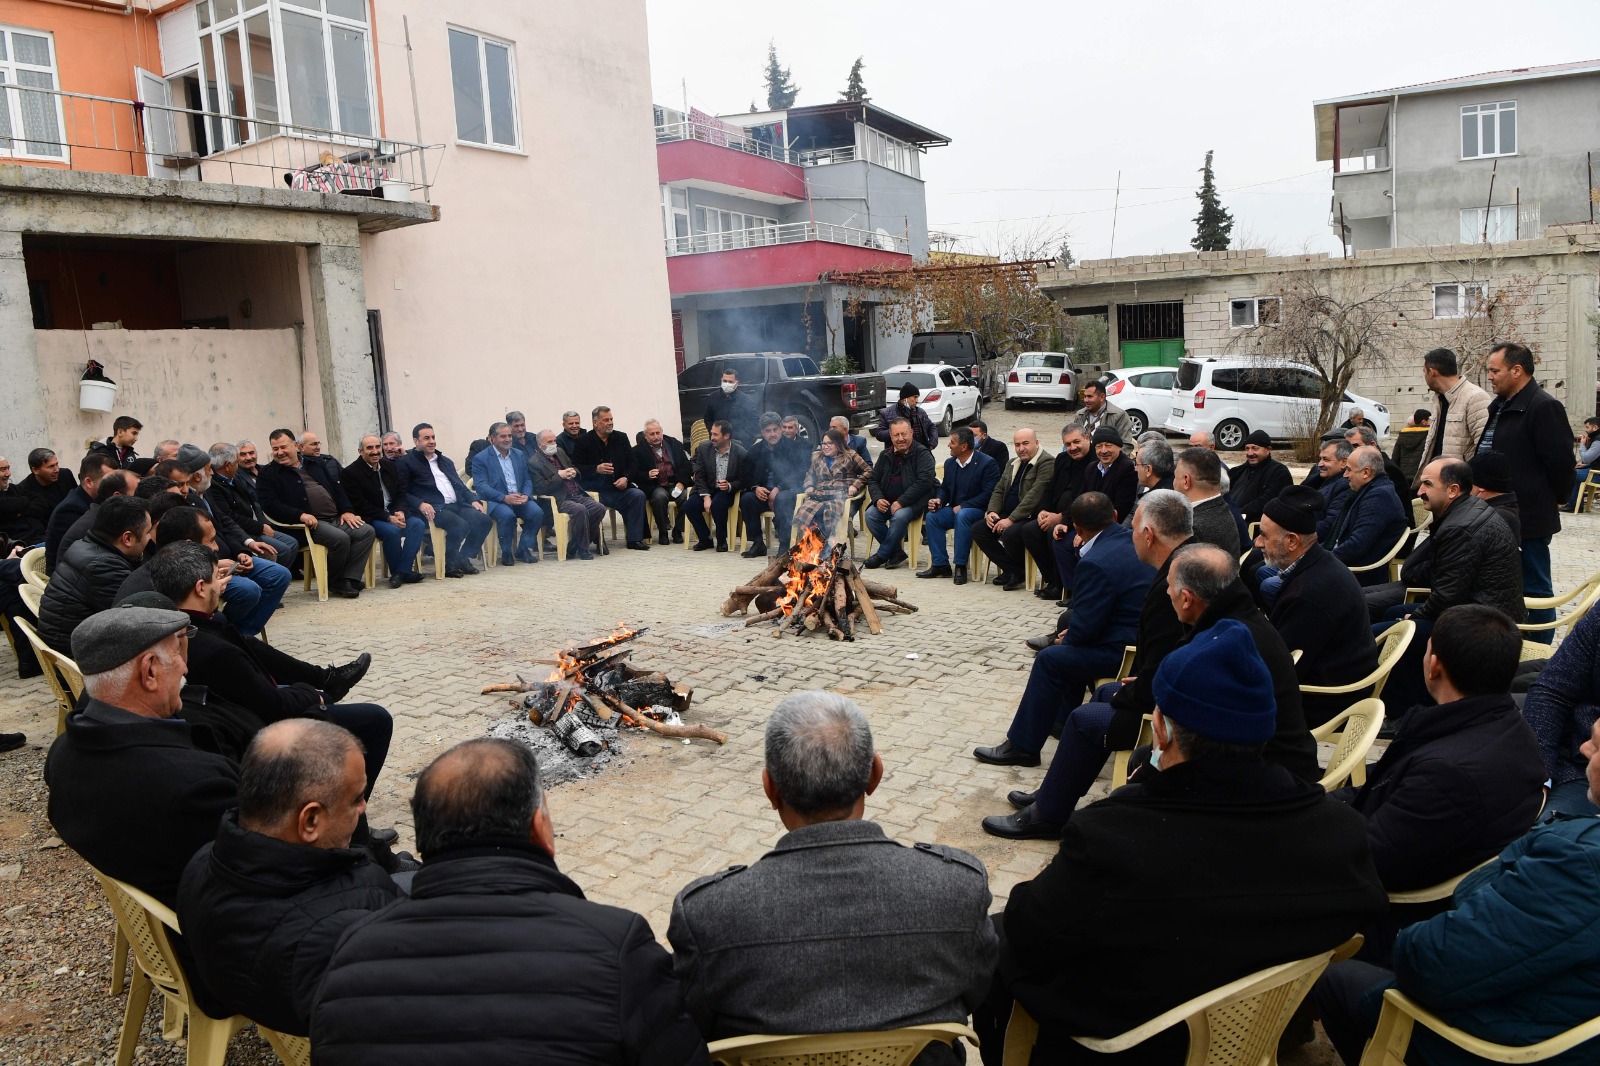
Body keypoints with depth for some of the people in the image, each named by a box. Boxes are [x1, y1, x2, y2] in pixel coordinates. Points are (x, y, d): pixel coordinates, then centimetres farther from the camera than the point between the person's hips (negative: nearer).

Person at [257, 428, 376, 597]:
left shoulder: (315, 464, 23)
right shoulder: (268, 474, 7)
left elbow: (337, 487, 22)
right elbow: (270, 504, -6)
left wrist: (347, 510, 5)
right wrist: (300, 515, -20)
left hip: (336, 518, 6)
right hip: (310, 523, -6)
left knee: (367, 531, -17)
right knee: (340, 538, -31)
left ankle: (349, 578, -17)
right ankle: (335, 582, -8)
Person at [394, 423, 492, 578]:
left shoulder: (445, 461, 27)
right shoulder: (406, 462, 6)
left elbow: (460, 484, 28)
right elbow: (402, 493, -2)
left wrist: (473, 500, 9)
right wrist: (420, 504, -20)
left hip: (457, 505, 7)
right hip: (434, 508, -7)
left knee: (484, 521, -18)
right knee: (460, 525, -33)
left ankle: (463, 557, -1)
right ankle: (449, 563, -10)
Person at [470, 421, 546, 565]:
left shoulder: (519, 455, 17)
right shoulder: (481, 459, 0)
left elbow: (527, 480, 14)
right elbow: (481, 486, -10)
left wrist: (526, 495, -9)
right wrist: (504, 498, -23)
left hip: (520, 498, 5)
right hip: (495, 500, -5)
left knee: (537, 512, -24)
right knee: (507, 515, -36)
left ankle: (523, 550, -6)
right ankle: (506, 553, -14)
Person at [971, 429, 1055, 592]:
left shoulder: (1047, 463, -11)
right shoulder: (1013, 464, 18)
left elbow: (1034, 495, -20)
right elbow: (999, 491, 19)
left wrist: (1011, 519, -23)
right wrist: (992, 511, -2)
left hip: (1031, 517, -9)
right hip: (1008, 515, 9)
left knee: (1010, 534, -34)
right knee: (978, 530, -7)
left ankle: (1020, 571, -4)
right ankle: (1011, 569, -1)